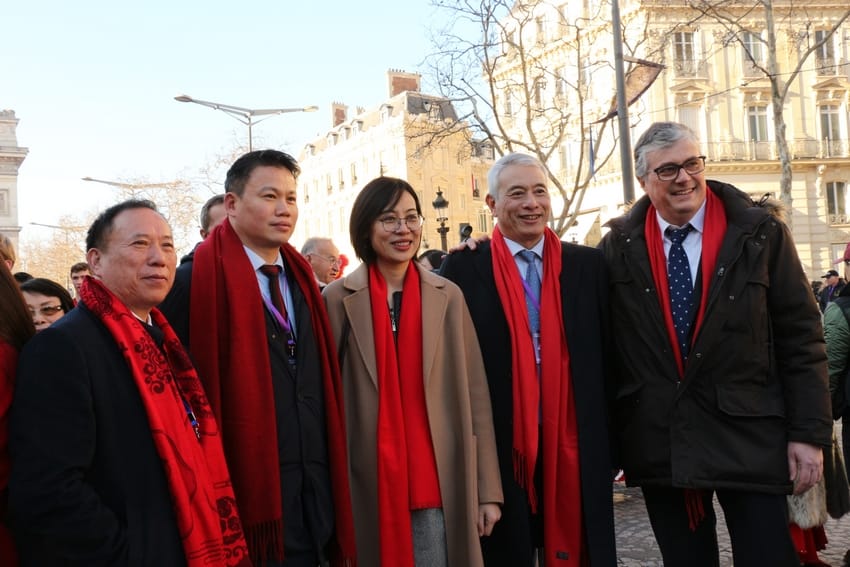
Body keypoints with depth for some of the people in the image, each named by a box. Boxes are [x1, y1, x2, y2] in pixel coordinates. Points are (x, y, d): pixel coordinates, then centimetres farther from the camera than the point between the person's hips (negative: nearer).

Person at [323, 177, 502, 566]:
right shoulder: (338, 299, 1)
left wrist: (488, 490, 2)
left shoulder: (448, 297, 5)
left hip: (437, 487, 1)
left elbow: (474, 396, 5)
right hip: (367, 488, -1)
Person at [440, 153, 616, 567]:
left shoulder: (587, 265, 6)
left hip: (575, 447, 2)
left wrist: (613, 436, 6)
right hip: (498, 449, -2)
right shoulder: (464, 268, -1)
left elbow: (607, 353, 8)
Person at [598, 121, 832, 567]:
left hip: (749, 438, -2)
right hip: (658, 444, 2)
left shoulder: (760, 232, -3)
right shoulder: (620, 246, 1)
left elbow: (801, 337, -2)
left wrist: (809, 431, -6)